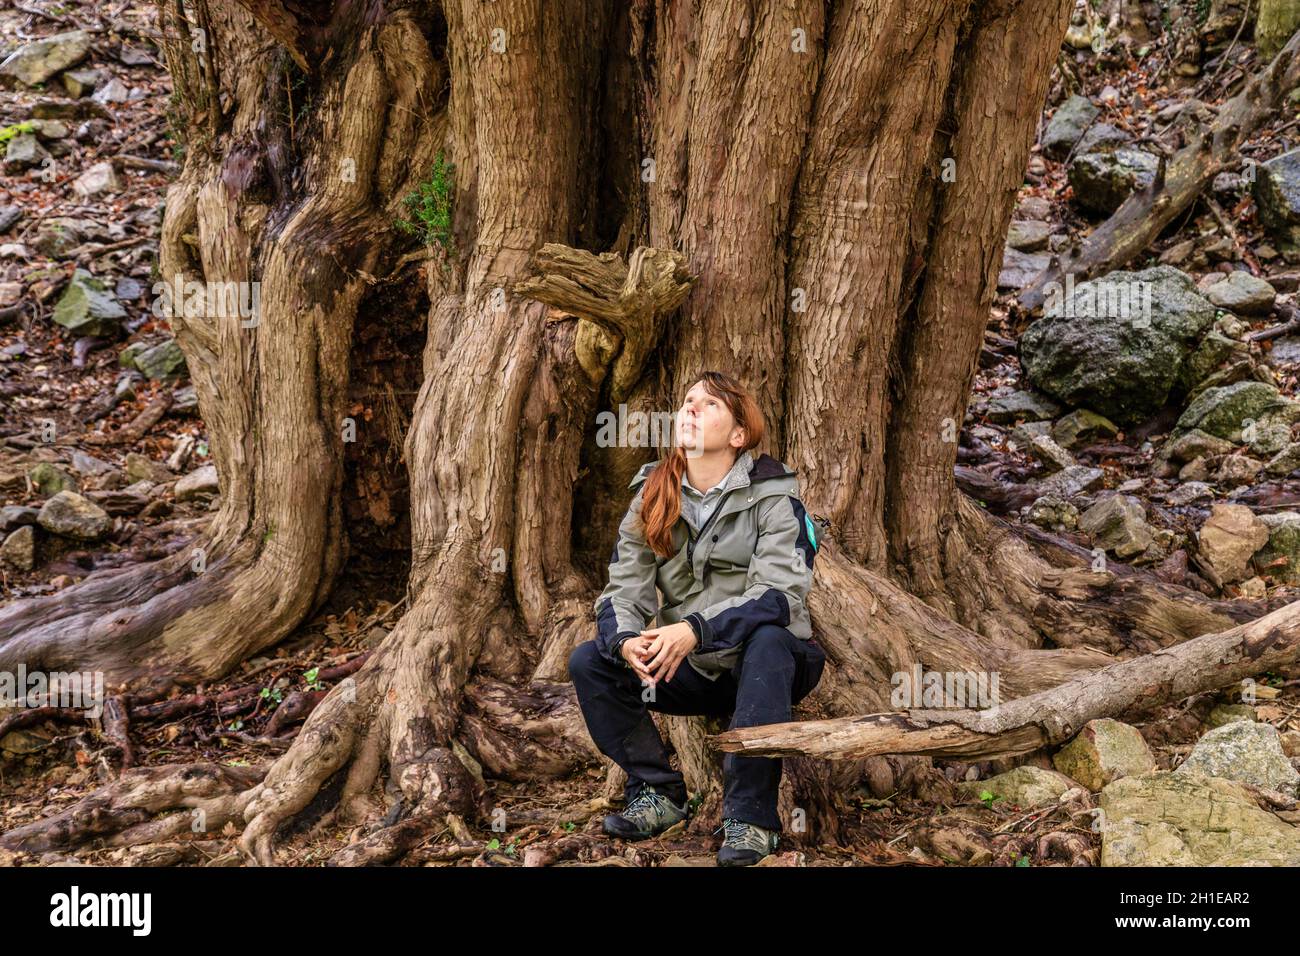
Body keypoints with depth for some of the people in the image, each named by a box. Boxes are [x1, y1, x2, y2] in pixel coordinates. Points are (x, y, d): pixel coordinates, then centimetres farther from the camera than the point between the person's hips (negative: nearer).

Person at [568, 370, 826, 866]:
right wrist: (626, 641, -29)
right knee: (588, 661, -14)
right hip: (690, 673, 4)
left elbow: (779, 593, -24)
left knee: (766, 639, -37)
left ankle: (750, 816, -29)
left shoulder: (772, 495, -11)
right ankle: (657, 793, -4)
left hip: (768, 664, -4)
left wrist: (695, 630, -38)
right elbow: (622, 590, -4)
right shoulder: (650, 498, 3)